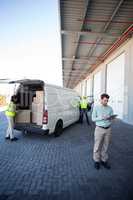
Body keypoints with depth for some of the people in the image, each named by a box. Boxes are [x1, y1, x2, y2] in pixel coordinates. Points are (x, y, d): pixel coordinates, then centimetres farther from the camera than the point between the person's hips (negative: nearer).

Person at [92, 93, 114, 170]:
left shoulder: (110, 108, 4)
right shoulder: (96, 107, -2)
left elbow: (112, 118, 7)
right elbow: (93, 118, -3)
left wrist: (110, 118, -16)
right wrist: (102, 118, -18)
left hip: (108, 129, 3)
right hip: (99, 129, -2)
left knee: (106, 146, 12)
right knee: (97, 146, 6)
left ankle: (104, 160, 28)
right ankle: (97, 161, 23)